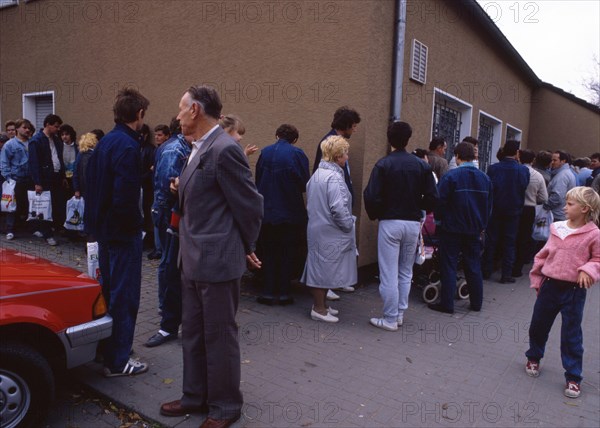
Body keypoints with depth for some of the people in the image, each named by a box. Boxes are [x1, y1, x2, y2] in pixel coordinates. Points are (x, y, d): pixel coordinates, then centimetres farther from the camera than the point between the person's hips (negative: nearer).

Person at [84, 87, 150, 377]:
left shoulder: (104, 142, 10)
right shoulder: (128, 146, -19)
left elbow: (90, 183, 15)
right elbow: (125, 195, -25)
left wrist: (96, 220, 17)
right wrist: (134, 224, -11)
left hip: (104, 228, 10)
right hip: (123, 232, -10)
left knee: (108, 289, 20)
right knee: (124, 295, 0)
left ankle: (105, 349, 35)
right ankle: (117, 361, 11)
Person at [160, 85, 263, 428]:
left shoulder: (225, 149, -18)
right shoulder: (199, 149, 12)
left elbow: (250, 203, -14)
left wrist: (246, 248, -4)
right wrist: (182, 189, 3)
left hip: (218, 261, -10)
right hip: (194, 260, 10)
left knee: (219, 336, 6)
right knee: (193, 333, 20)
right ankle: (196, 396, 39)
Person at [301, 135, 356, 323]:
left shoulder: (316, 174, 11)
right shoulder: (334, 177, -19)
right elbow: (338, 208, -25)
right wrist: (349, 225, -9)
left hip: (317, 228, 9)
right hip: (330, 232, -9)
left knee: (319, 266, 16)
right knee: (326, 267, 0)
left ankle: (320, 304, 28)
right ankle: (319, 309, 11)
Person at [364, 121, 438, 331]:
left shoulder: (383, 164, -9)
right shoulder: (422, 165, 1)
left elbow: (372, 197, -15)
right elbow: (432, 198, -2)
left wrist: (375, 215, 3)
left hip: (390, 223, -4)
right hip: (413, 223, 4)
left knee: (389, 274, 3)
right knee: (405, 272, 17)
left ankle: (390, 319, 10)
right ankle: (400, 314, 26)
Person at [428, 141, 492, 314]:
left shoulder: (450, 176, -15)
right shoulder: (485, 178, 4)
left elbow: (440, 202, -13)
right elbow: (489, 206, 12)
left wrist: (439, 219, 5)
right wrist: (482, 226, 22)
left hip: (452, 229, -5)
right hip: (474, 230, 5)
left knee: (449, 266, 3)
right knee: (473, 266, 15)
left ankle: (447, 304, 7)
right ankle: (476, 303, 24)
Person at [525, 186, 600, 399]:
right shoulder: (557, 228, 3)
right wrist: (537, 281, 12)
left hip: (574, 290, -4)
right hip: (550, 286, 4)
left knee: (571, 335, 4)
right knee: (537, 326, 16)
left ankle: (573, 378, 20)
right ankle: (533, 358, 40)